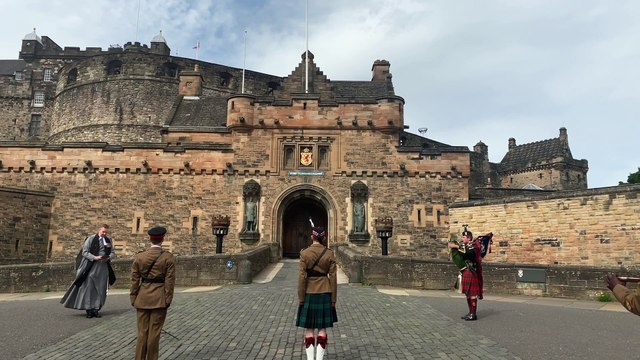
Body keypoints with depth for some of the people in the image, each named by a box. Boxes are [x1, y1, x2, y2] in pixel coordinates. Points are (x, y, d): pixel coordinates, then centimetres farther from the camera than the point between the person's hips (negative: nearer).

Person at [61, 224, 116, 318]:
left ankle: (96, 309, 11)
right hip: (91, 266, -3)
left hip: (103, 268, 4)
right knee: (89, 288, 0)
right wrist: (95, 258, -19)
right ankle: (88, 310, 8)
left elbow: (113, 253, 12)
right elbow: (84, 252, -5)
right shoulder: (91, 239, -3)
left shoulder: (109, 241, 9)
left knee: (100, 289, 4)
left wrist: (109, 257, -11)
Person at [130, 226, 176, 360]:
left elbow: (134, 280, 2)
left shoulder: (139, 256, 0)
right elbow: (169, 281, -9)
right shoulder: (168, 257, -8)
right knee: (154, 332, 6)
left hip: (143, 298, 3)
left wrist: (133, 299, 10)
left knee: (142, 332, 12)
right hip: (159, 298, -3)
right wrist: (168, 300, -2)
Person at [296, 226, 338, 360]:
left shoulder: (304, 253, -8)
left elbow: (302, 277, -10)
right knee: (322, 328, 9)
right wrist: (333, 299, 4)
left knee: (309, 328, 8)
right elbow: (333, 277, -3)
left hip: (309, 294, -1)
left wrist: (301, 298, -3)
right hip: (324, 294, 2)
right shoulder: (329, 253, -3)